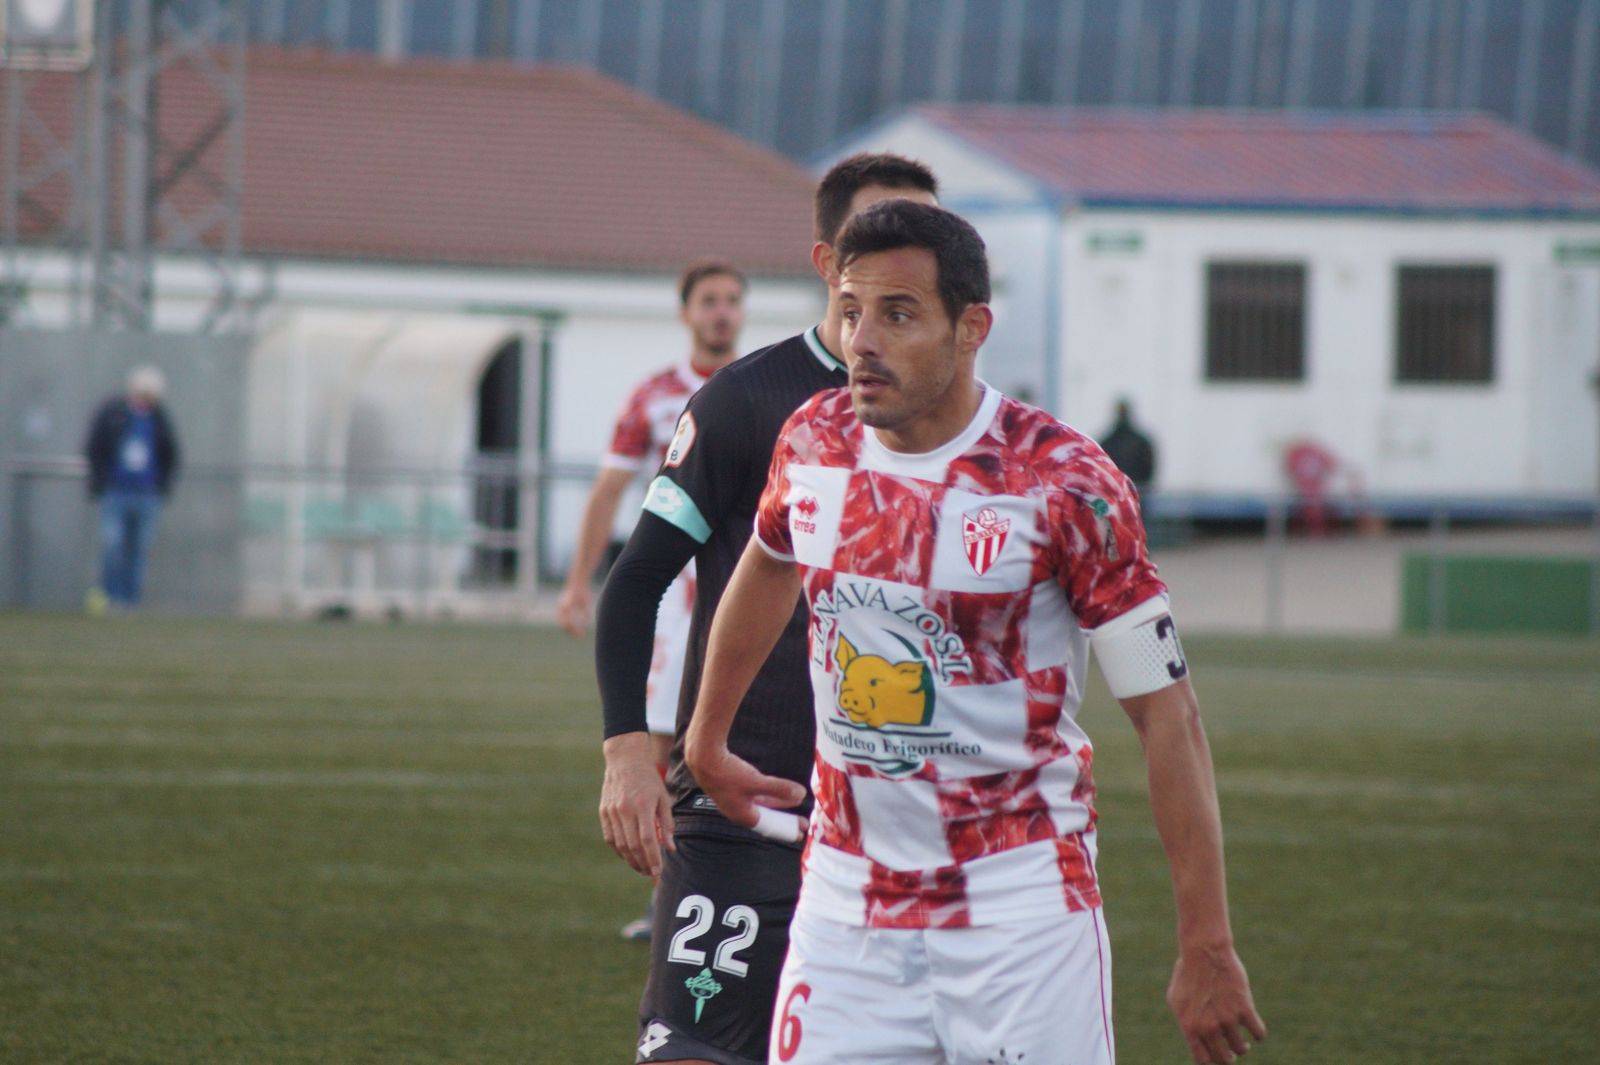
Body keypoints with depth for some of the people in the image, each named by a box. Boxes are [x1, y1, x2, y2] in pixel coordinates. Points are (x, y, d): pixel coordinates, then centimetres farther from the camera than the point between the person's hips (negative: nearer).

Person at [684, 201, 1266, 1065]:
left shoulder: (1062, 484, -13)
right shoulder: (812, 445, 1)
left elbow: (1165, 713, -10)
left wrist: (1207, 950, -13)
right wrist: (707, 737, 38)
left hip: (1020, 911, -4)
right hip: (848, 915, 4)